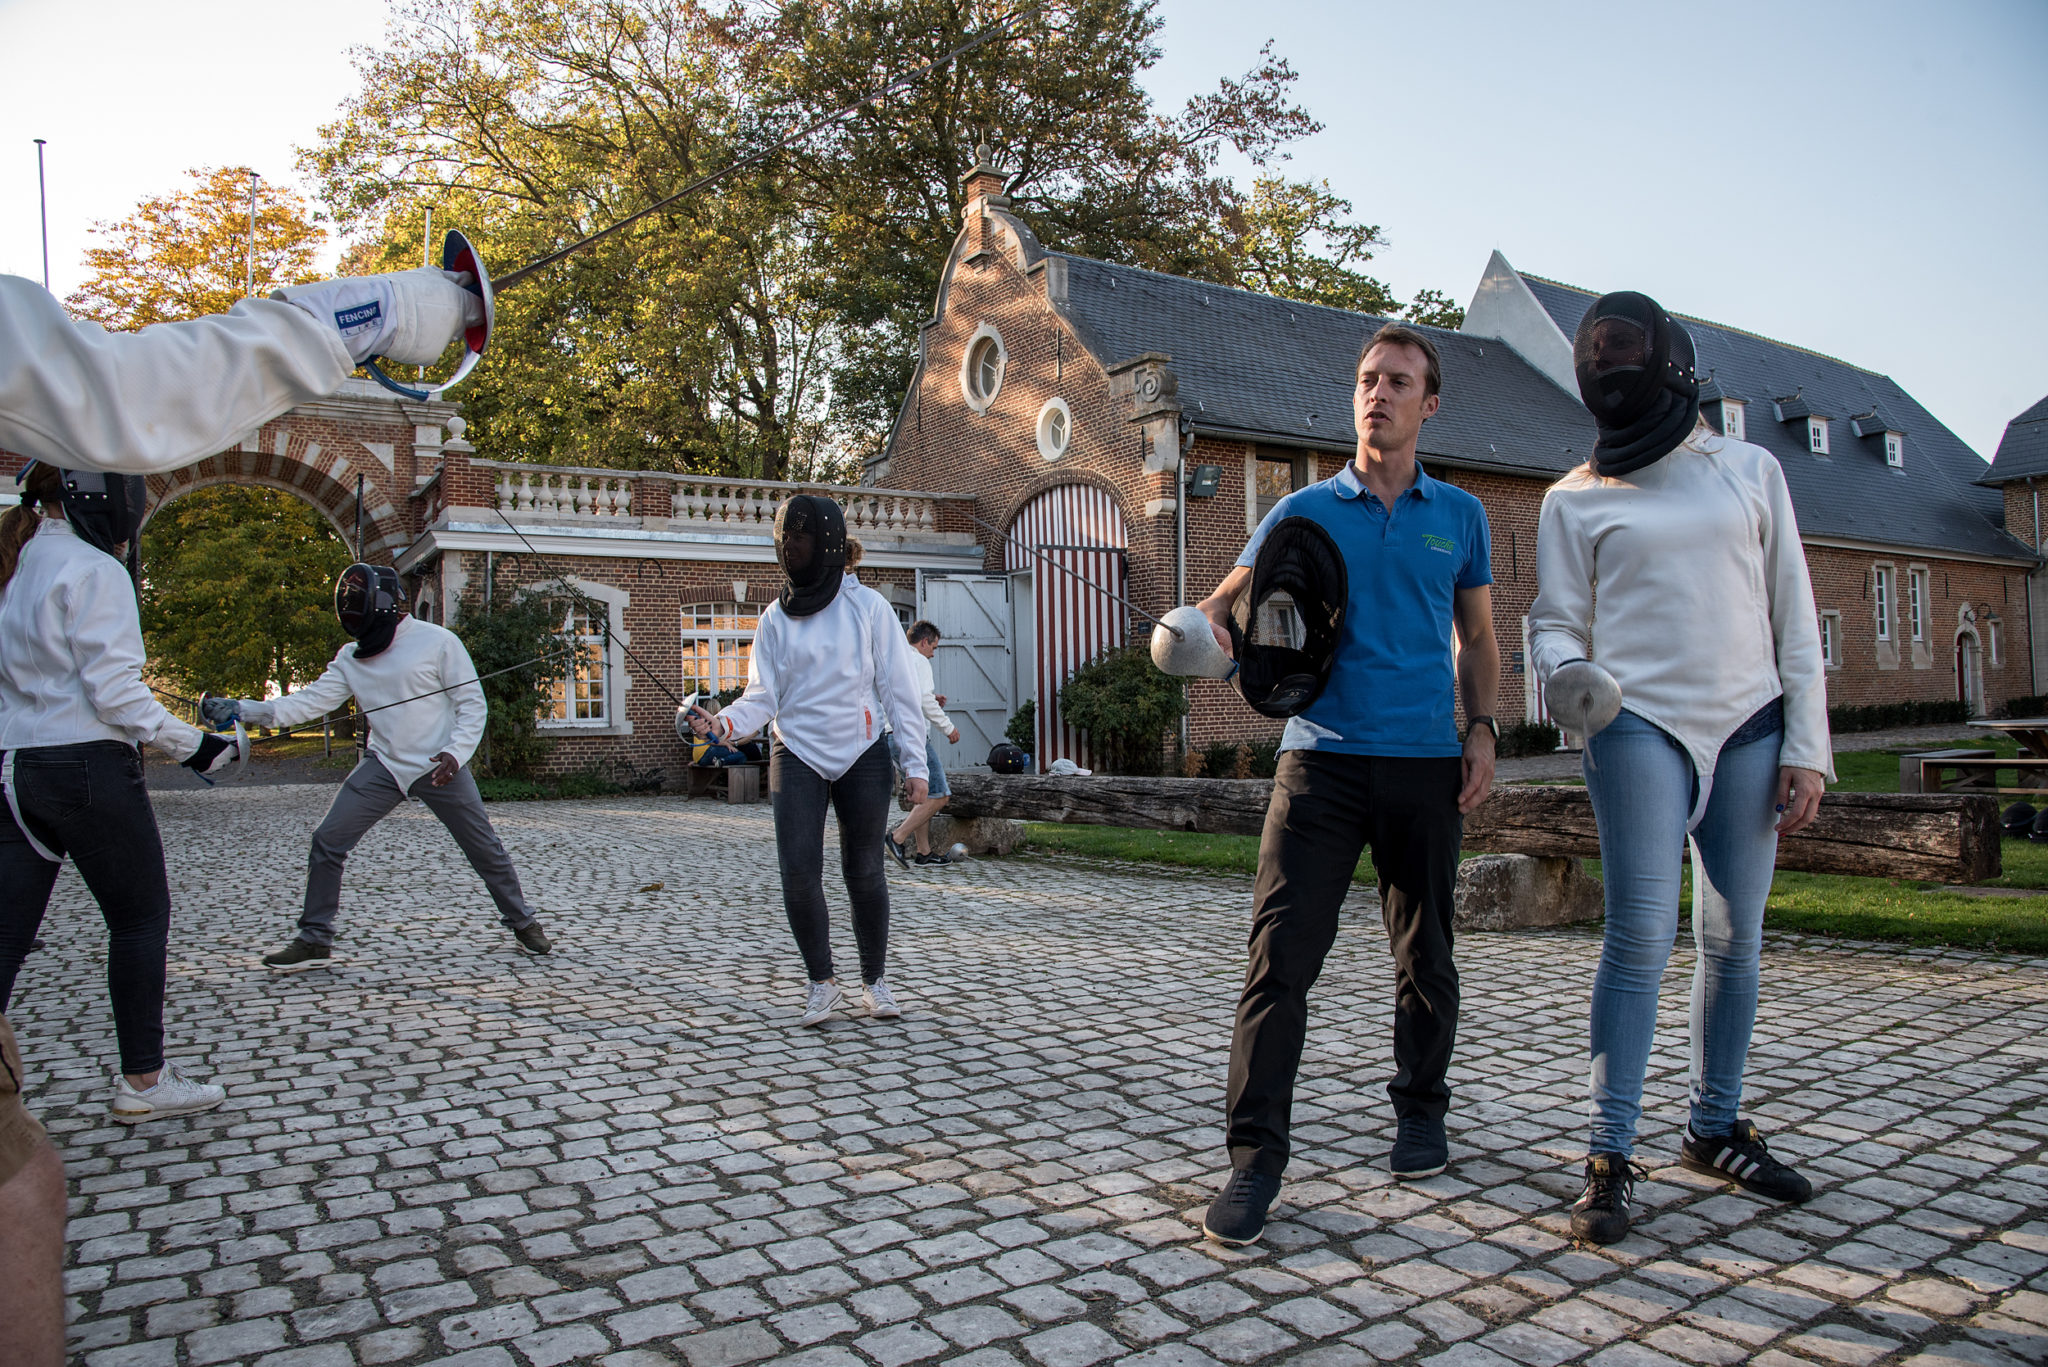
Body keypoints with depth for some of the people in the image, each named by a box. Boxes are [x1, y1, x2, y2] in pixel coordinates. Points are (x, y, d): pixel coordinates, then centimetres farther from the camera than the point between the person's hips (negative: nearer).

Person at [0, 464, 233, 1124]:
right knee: (141, 922, 7)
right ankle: (143, 1083, 15)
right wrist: (192, 745, -10)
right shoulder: (91, 570, -11)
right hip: (86, 767, -7)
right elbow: (114, 690, -17)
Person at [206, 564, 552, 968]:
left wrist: (456, 754, -22)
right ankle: (314, 939, 9)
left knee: (485, 849, 4)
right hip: (384, 765, 4)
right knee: (328, 843, -4)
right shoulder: (351, 657, 4)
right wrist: (243, 709, -12)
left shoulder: (438, 642, -11)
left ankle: (523, 924, 23)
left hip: (440, 767, -4)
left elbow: (473, 704, -9)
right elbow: (309, 702, 0)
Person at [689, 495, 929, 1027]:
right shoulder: (776, 617, 6)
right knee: (799, 872, -7)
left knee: (864, 871, 3)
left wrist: (915, 765, -5)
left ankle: (875, 979, 22)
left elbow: (898, 690, -1)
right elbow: (763, 696, 1)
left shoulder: (867, 606, -1)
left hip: (863, 756, -1)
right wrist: (724, 723, -20)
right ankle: (821, 983, 12)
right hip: (798, 757, 2)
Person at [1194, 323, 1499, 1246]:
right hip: (1321, 756, -2)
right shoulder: (1304, 511, 7)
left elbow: (1478, 641, 18)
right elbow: (1225, 602, 6)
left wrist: (1481, 730, 4)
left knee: (1425, 956, 12)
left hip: (1426, 763, 2)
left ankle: (1421, 1112, 34)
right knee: (1280, 953, -10)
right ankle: (1256, 1154, -2)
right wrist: (1203, 625, -18)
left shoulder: (1459, 516, 12)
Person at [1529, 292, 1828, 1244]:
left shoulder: (1751, 471, 11)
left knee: (1733, 939, 8)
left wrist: (1806, 749, 2)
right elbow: (1554, 622, 5)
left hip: (1748, 727, 3)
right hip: (1641, 726, -3)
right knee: (1641, 934, -11)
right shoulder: (1576, 499, 7)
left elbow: (1794, 618, 8)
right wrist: (1568, 671, -19)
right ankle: (1610, 1154, -4)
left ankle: (1715, 1129, 24)